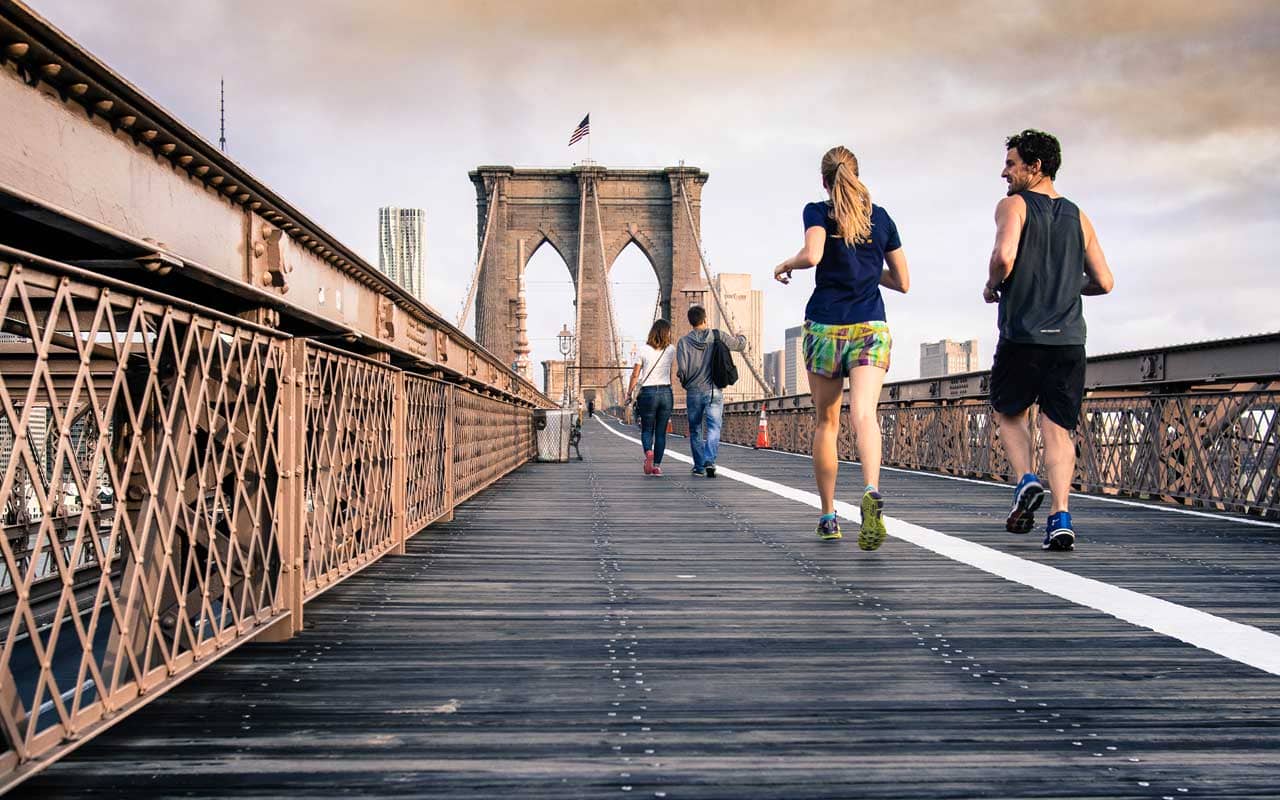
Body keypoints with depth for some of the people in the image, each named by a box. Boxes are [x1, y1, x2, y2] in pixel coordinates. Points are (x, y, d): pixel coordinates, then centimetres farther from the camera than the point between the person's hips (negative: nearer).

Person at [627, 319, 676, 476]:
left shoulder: (643, 350, -4)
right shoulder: (671, 350, 1)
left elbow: (635, 375, -1)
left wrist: (630, 391, 13)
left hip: (648, 393, -1)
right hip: (666, 392, 1)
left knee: (647, 430, 9)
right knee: (661, 432, 8)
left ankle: (648, 452, -20)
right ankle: (657, 465, 4)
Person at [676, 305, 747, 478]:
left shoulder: (684, 341, -5)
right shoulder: (718, 336, -2)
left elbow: (682, 369, -11)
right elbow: (740, 345, 9)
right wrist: (741, 337, 32)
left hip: (693, 392, 1)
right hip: (715, 391, -1)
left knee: (695, 430, 13)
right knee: (713, 428, -2)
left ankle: (699, 467, 19)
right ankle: (709, 461, -22)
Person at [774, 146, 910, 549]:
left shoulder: (818, 212, 1)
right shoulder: (881, 218, 11)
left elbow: (812, 255, -19)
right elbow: (902, 282, 14)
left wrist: (786, 265, 1)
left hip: (825, 328, -1)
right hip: (871, 329, 1)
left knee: (826, 423, 12)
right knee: (864, 414, -15)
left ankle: (829, 516, 19)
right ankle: (872, 491, -43)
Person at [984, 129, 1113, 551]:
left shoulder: (1014, 205, -1)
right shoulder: (1078, 217, 14)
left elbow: (1004, 255, -20)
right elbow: (1103, 282, 12)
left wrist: (991, 287, -1)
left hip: (1022, 337, -4)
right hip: (1069, 339, 4)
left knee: (1009, 412, 18)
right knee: (1058, 428, 5)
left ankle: (1026, 481, -3)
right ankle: (1061, 519, -6)